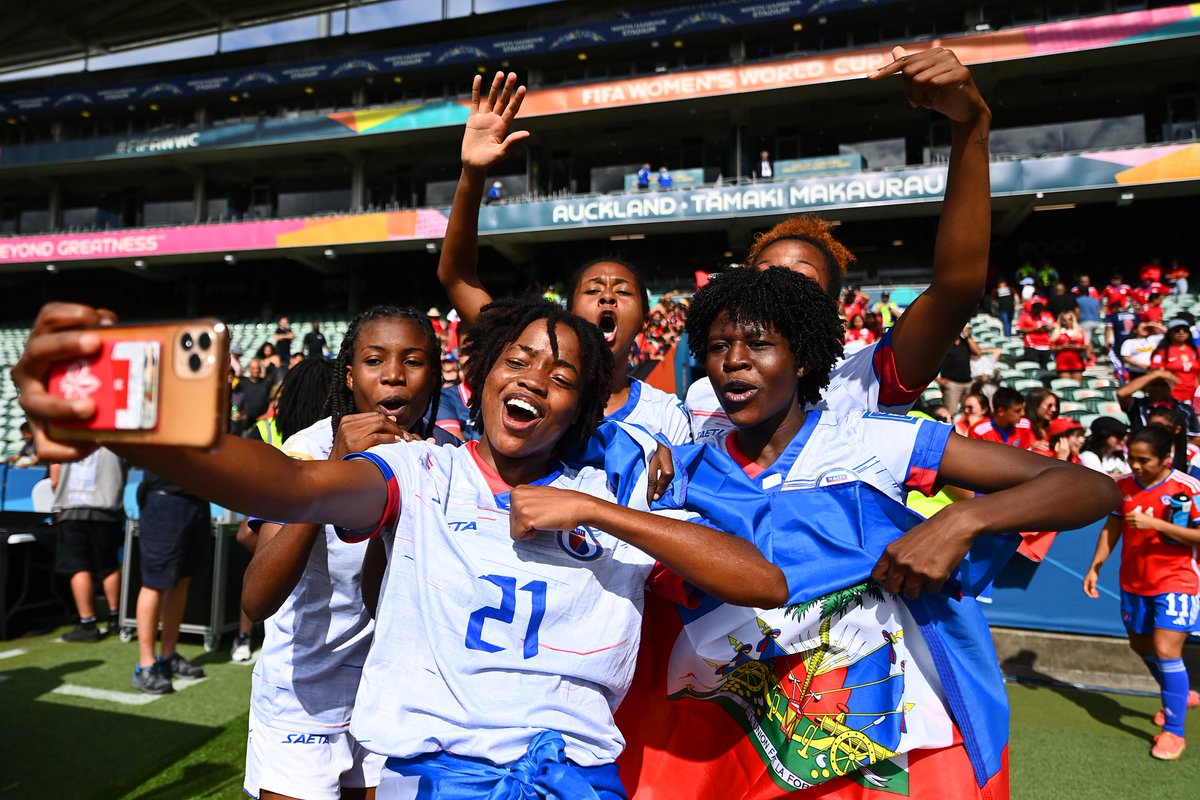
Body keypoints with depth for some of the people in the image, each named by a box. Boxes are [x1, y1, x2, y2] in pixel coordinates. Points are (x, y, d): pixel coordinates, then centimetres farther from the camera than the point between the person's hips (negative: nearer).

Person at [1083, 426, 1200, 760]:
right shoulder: (1123, 486, -3)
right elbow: (1112, 529, 6)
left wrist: (1157, 524, -27)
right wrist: (1094, 568, 1)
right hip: (1134, 582, 6)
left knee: (1166, 650, -14)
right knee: (1141, 645, 19)